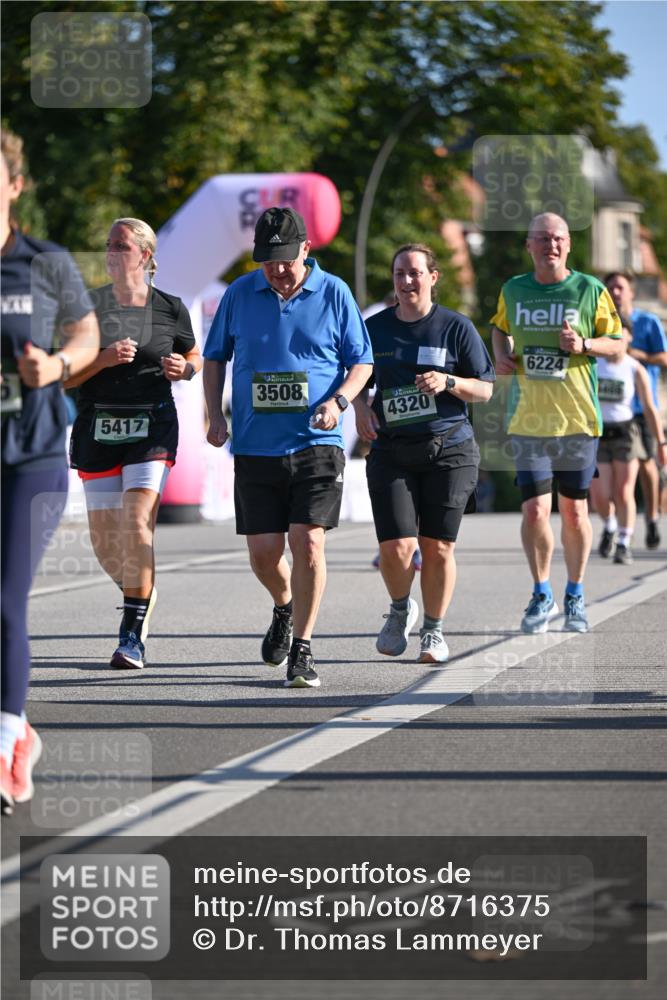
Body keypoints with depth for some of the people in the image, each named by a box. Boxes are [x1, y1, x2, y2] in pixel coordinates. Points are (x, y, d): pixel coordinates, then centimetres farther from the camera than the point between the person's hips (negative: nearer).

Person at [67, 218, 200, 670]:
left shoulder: (170, 308, 2)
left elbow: (195, 357, 17)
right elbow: (65, 376, 1)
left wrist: (183, 369, -5)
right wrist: (103, 359, -16)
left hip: (152, 427, -2)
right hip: (98, 428, 2)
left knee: (137, 523, -19)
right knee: (105, 541, 6)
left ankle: (132, 634, -14)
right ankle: (143, 594, 38)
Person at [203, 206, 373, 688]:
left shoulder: (334, 293, 1)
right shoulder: (240, 294, 6)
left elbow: (361, 360, 8)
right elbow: (215, 356, 17)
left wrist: (339, 400, -10)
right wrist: (215, 414, 4)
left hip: (317, 444, -2)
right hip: (255, 446, 2)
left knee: (308, 541, -13)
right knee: (263, 552, 2)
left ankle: (302, 649, -4)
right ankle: (285, 608, 35)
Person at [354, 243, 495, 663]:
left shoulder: (456, 327, 1)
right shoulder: (375, 328, 8)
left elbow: (485, 389, 3)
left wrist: (448, 382, -15)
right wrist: (362, 408, 1)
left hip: (449, 450, -1)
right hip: (391, 451, 1)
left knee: (438, 546, 0)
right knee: (396, 547, -10)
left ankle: (434, 629, 19)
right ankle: (400, 609, 20)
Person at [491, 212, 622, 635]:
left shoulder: (590, 290, -2)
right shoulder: (513, 290, 6)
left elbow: (615, 343, 3)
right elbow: (500, 327, 25)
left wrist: (583, 345, -16)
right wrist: (501, 354, 5)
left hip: (578, 417, -1)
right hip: (528, 420, 1)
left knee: (574, 511, 6)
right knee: (534, 509, -7)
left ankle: (575, 597, 22)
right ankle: (542, 596, 10)